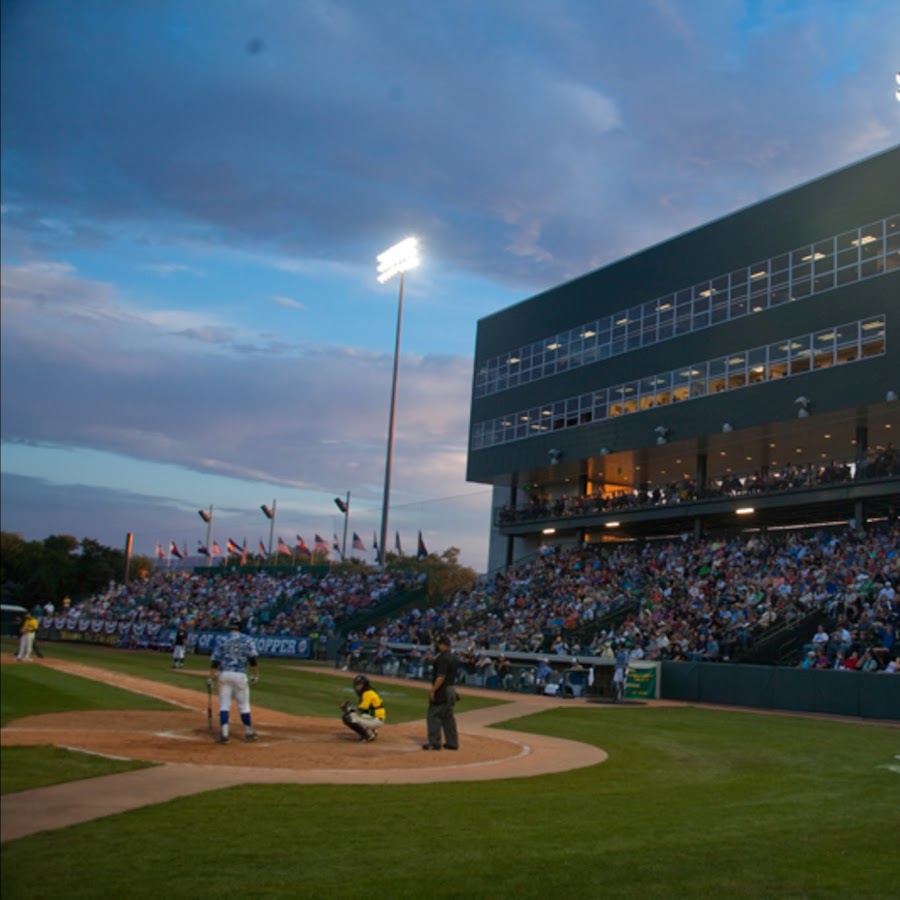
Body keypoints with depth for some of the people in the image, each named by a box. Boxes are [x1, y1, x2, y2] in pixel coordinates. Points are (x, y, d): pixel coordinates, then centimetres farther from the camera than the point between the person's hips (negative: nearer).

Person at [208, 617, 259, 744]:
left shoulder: (221, 639, 2)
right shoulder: (247, 640, 3)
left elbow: (215, 660, -3)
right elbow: (252, 659, -4)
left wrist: (211, 677, 0)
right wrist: (254, 675, 4)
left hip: (224, 674, 0)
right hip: (240, 675, 0)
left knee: (224, 704, 4)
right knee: (244, 705, 10)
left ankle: (223, 734, -3)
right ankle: (249, 732, 18)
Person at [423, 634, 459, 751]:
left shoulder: (443, 658, -18)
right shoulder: (453, 658, 13)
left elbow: (441, 677, -23)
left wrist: (433, 690, -20)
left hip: (441, 691, -10)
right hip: (451, 690, 10)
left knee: (434, 715, -3)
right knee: (448, 716, 14)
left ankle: (434, 743, -2)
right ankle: (452, 742, 17)